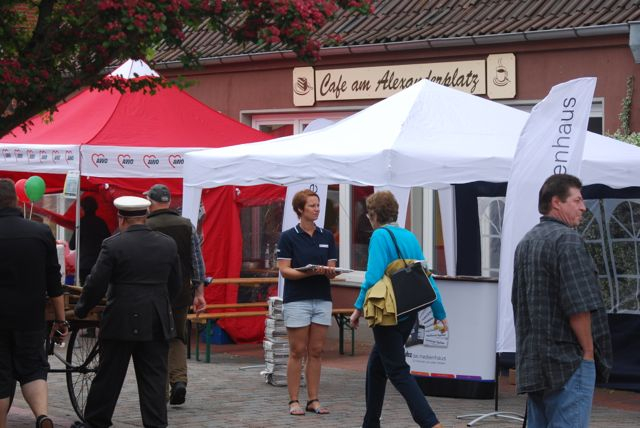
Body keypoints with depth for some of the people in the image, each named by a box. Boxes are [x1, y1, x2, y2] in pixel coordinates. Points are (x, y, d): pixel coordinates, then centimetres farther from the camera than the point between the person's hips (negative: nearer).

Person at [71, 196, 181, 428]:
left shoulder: (113, 245, -9)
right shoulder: (168, 244, 4)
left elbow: (96, 284, -8)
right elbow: (175, 285, 11)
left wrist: (81, 310, 7)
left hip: (121, 322, -3)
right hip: (158, 324, 3)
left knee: (109, 376, 8)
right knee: (154, 378, 5)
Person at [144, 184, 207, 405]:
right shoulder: (187, 225, 2)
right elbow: (197, 262, 3)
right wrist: (199, 293, 8)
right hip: (181, 292, 3)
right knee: (178, 338, 16)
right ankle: (179, 379, -3)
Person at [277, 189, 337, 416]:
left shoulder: (327, 236, 9)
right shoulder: (288, 237, -4)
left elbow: (332, 269, 9)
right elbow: (284, 270, -9)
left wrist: (329, 272, -15)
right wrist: (310, 271, -23)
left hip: (322, 299, 4)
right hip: (297, 300, -4)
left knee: (316, 352, 5)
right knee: (297, 352, -1)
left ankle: (314, 400, 10)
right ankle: (294, 401, 4)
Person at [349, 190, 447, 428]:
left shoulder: (380, 236, -10)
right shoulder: (410, 237, 10)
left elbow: (373, 277, -20)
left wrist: (359, 307, -12)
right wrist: (439, 313, 14)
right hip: (409, 314, 8)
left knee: (397, 371, -5)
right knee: (376, 366, 20)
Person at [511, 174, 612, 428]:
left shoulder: (525, 243, 16)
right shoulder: (567, 239, -13)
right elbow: (579, 305, -20)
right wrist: (588, 350, -10)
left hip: (532, 360, 9)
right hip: (568, 360, -9)